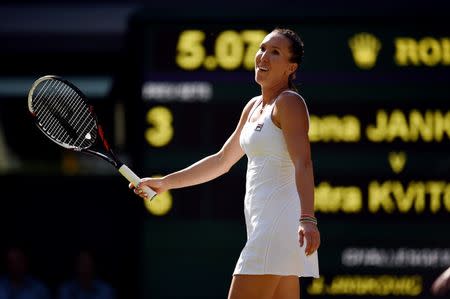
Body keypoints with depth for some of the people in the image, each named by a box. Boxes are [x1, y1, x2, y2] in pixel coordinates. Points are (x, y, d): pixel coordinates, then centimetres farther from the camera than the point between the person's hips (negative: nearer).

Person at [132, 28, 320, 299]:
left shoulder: (289, 102, -7)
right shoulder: (253, 107, 19)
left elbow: (303, 164, -20)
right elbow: (222, 161, 30)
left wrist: (307, 218, -34)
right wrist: (165, 182, 29)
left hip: (279, 221, -9)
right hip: (262, 223, 9)